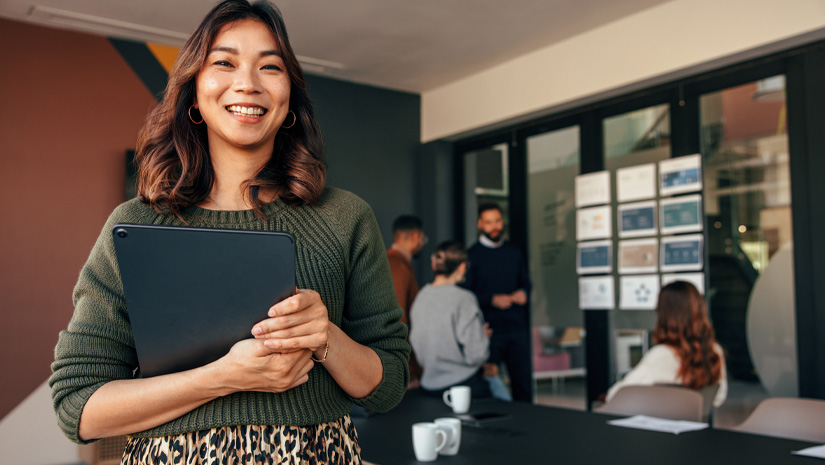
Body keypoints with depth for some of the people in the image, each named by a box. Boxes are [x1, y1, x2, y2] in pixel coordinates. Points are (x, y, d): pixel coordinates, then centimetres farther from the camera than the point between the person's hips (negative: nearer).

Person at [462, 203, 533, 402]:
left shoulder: (514, 252, 13)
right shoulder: (472, 255, -2)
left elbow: (525, 280, 23)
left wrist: (523, 292, 1)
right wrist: (493, 300, -15)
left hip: (517, 327, 4)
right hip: (489, 329, -4)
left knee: (524, 381, 5)